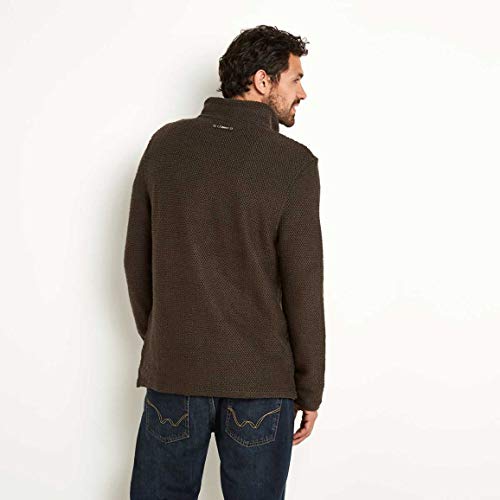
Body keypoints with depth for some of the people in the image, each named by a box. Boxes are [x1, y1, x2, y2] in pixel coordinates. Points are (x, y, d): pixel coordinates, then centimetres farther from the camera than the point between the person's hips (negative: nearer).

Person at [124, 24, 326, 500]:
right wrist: (310, 390, 1)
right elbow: (303, 288, -10)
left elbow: (136, 261, 5)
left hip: (173, 371, 3)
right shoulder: (293, 163, -11)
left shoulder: (166, 144, 0)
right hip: (261, 378, -2)